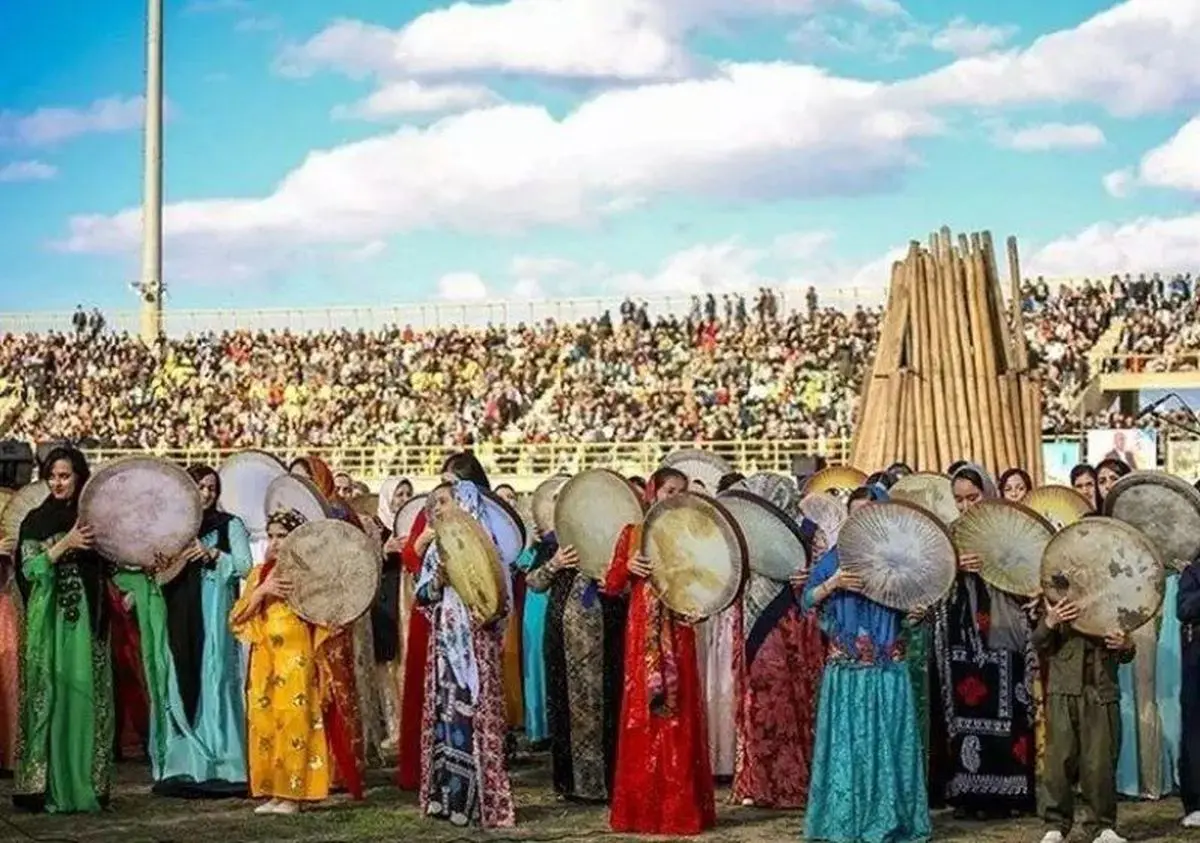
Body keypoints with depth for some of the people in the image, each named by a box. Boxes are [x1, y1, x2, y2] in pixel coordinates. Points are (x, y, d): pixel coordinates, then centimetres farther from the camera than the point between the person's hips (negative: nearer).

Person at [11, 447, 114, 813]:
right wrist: (66, 543, -17)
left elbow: (109, 567, 14)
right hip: (49, 619, -2)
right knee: (50, 696, -5)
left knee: (86, 694, 0)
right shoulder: (36, 520, 5)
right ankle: (47, 787, -3)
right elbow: (30, 569, -6)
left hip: (86, 618, 2)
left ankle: (85, 784, 4)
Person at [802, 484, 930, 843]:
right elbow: (807, 601, 2)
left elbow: (916, 604, 8)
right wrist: (833, 583, -14)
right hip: (846, 668, 0)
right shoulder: (836, 556, 6)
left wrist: (919, 613, -14)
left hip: (887, 669, 0)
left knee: (887, 741, 1)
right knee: (846, 741, 1)